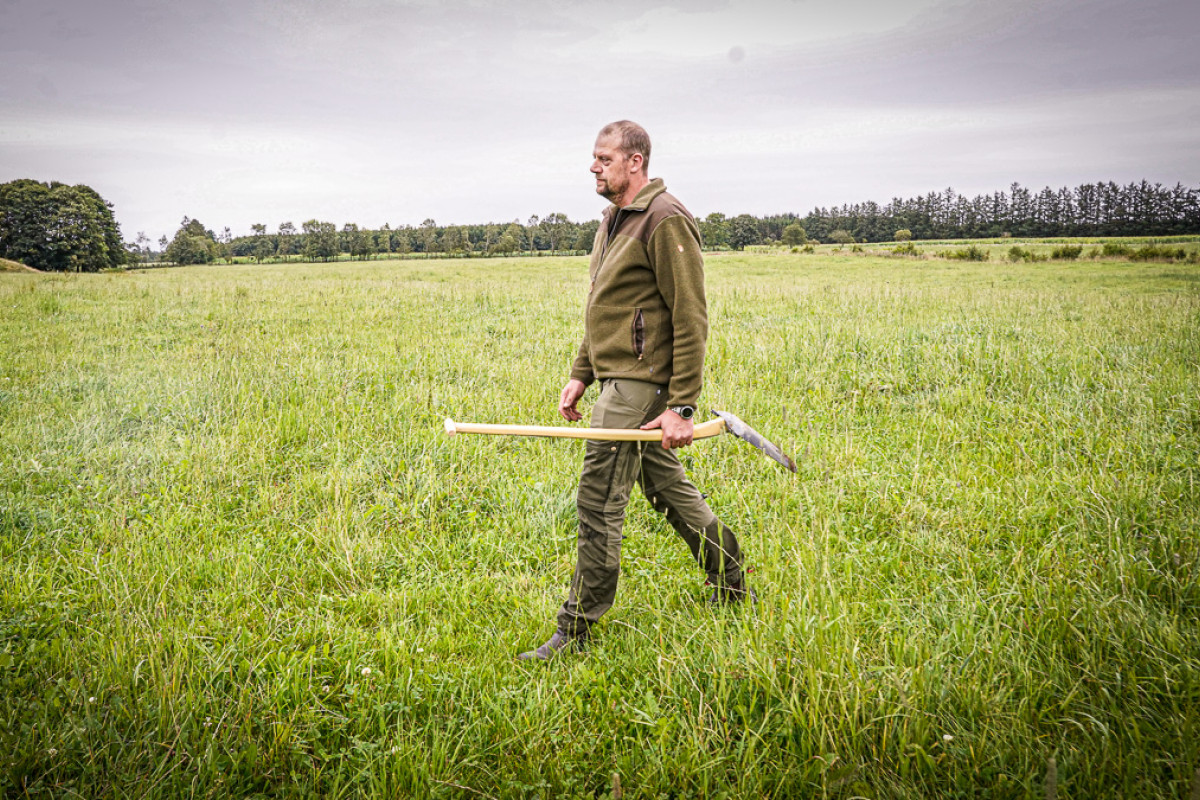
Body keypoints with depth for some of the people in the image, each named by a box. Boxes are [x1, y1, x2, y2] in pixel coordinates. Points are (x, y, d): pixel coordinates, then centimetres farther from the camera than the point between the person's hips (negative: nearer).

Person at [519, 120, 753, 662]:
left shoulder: (665, 221, -13)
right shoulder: (614, 220, 17)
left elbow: (691, 319, -17)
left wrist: (682, 407, -20)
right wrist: (580, 374, 17)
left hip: (639, 382, -10)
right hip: (619, 376, 10)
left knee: (599, 501, -5)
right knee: (666, 485, 17)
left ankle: (577, 628, 7)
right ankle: (731, 587, 31)